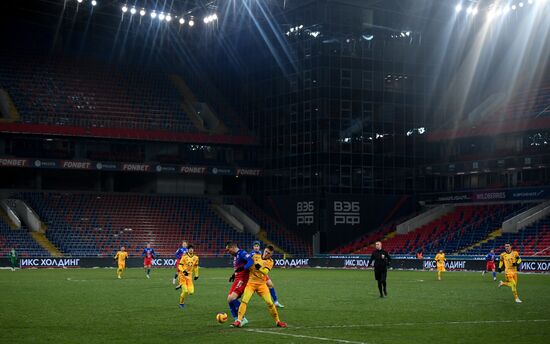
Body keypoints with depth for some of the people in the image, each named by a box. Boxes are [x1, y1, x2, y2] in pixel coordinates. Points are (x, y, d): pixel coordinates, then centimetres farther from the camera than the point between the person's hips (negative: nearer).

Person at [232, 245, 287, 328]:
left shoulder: (270, 262, -1)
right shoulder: (255, 256, 2)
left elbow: (265, 272, -17)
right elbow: (248, 263, 17)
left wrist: (259, 268, -36)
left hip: (262, 284, 0)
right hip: (251, 282, 0)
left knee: (269, 302, -5)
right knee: (244, 300, -17)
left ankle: (277, 321, 12)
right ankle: (239, 321, -16)